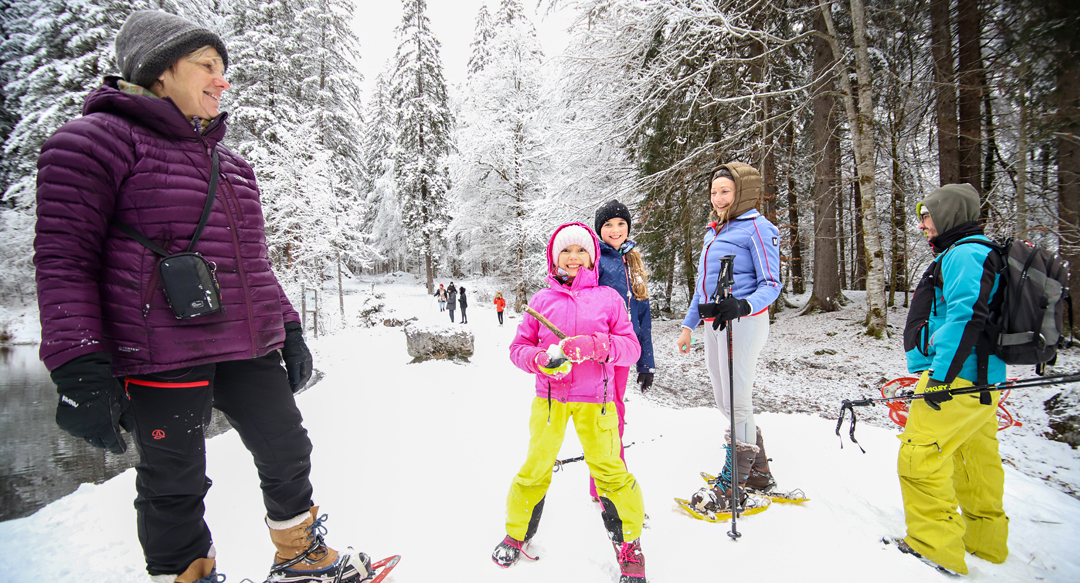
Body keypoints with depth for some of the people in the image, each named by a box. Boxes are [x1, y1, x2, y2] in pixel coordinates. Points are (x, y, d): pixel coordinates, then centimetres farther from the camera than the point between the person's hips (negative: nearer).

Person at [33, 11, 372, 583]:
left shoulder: (231, 164, 17)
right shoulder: (98, 139, -3)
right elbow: (63, 256, -10)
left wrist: (289, 329, 16)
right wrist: (79, 368, -17)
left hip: (247, 349, 7)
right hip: (161, 357, -7)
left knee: (287, 451, 15)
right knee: (175, 486, 7)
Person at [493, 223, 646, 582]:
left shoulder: (608, 298, 3)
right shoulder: (541, 300, 6)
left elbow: (631, 348, 0)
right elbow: (519, 347, 8)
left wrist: (596, 345, -19)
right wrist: (541, 359, -14)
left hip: (595, 400, -1)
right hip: (549, 397, 1)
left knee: (609, 470, 0)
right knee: (535, 468, 9)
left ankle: (629, 543, 25)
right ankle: (517, 533, 34)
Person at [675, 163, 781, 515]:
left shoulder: (757, 228, -5)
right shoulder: (713, 232, 20)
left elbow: (770, 285, -11)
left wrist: (741, 306, -30)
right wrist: (688, 325, 22)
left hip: (744, 322, -9)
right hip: (714, 323, 9)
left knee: (738, 403, -4)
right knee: (726, 403, 14)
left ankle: (731, 488, 6)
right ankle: (758, 472, 29)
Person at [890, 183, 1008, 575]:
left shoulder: (965, 253, -13)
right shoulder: (974, 253, 21)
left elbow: (967, 316, -24)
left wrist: (941, 375, -24)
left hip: (959, 378, -11)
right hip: (980, 379, 11)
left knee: (919, 454, -8)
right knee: (976, 458, 18)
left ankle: (935, 546, -1)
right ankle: (986, 539, 30)